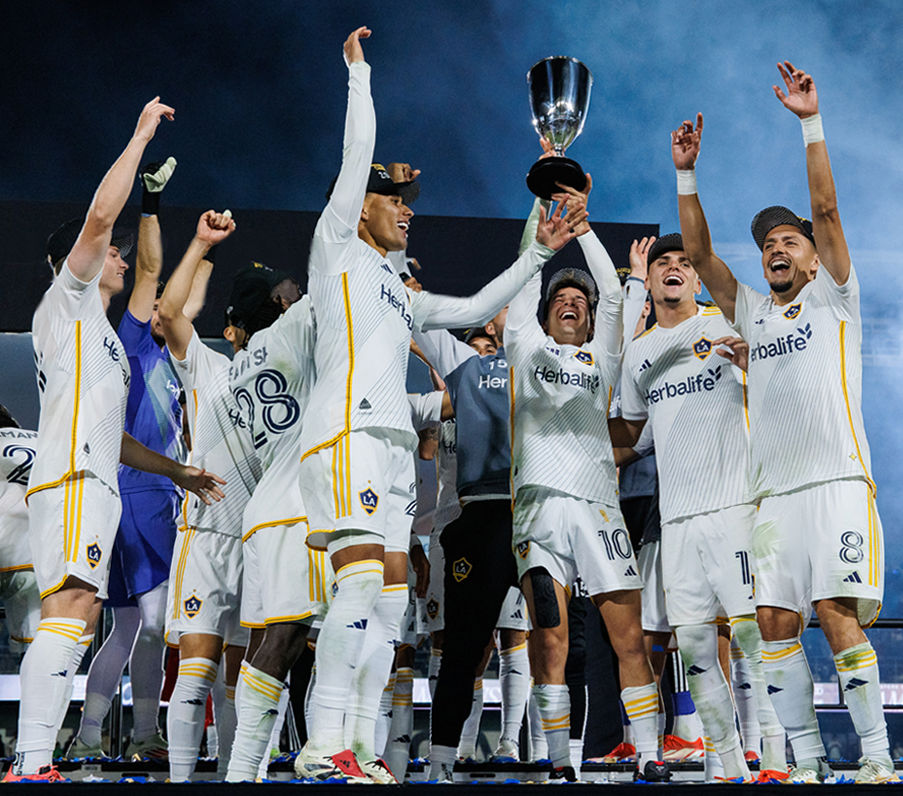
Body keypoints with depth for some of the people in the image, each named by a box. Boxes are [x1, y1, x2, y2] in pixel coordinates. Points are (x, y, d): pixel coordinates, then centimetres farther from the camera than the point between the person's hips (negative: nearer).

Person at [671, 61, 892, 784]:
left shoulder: (832, 297, 11)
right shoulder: (752, 313, 22)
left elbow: (826, 206, -1)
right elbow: (700, 254, 15)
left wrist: (811, 122, -8)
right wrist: (686, 174, 7)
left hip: (836, 480, -5)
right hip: (775, 492, 5)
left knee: (836, 611, -15)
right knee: (776, 622, -3)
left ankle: (876, 757, -10)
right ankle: (809, 762, 2)